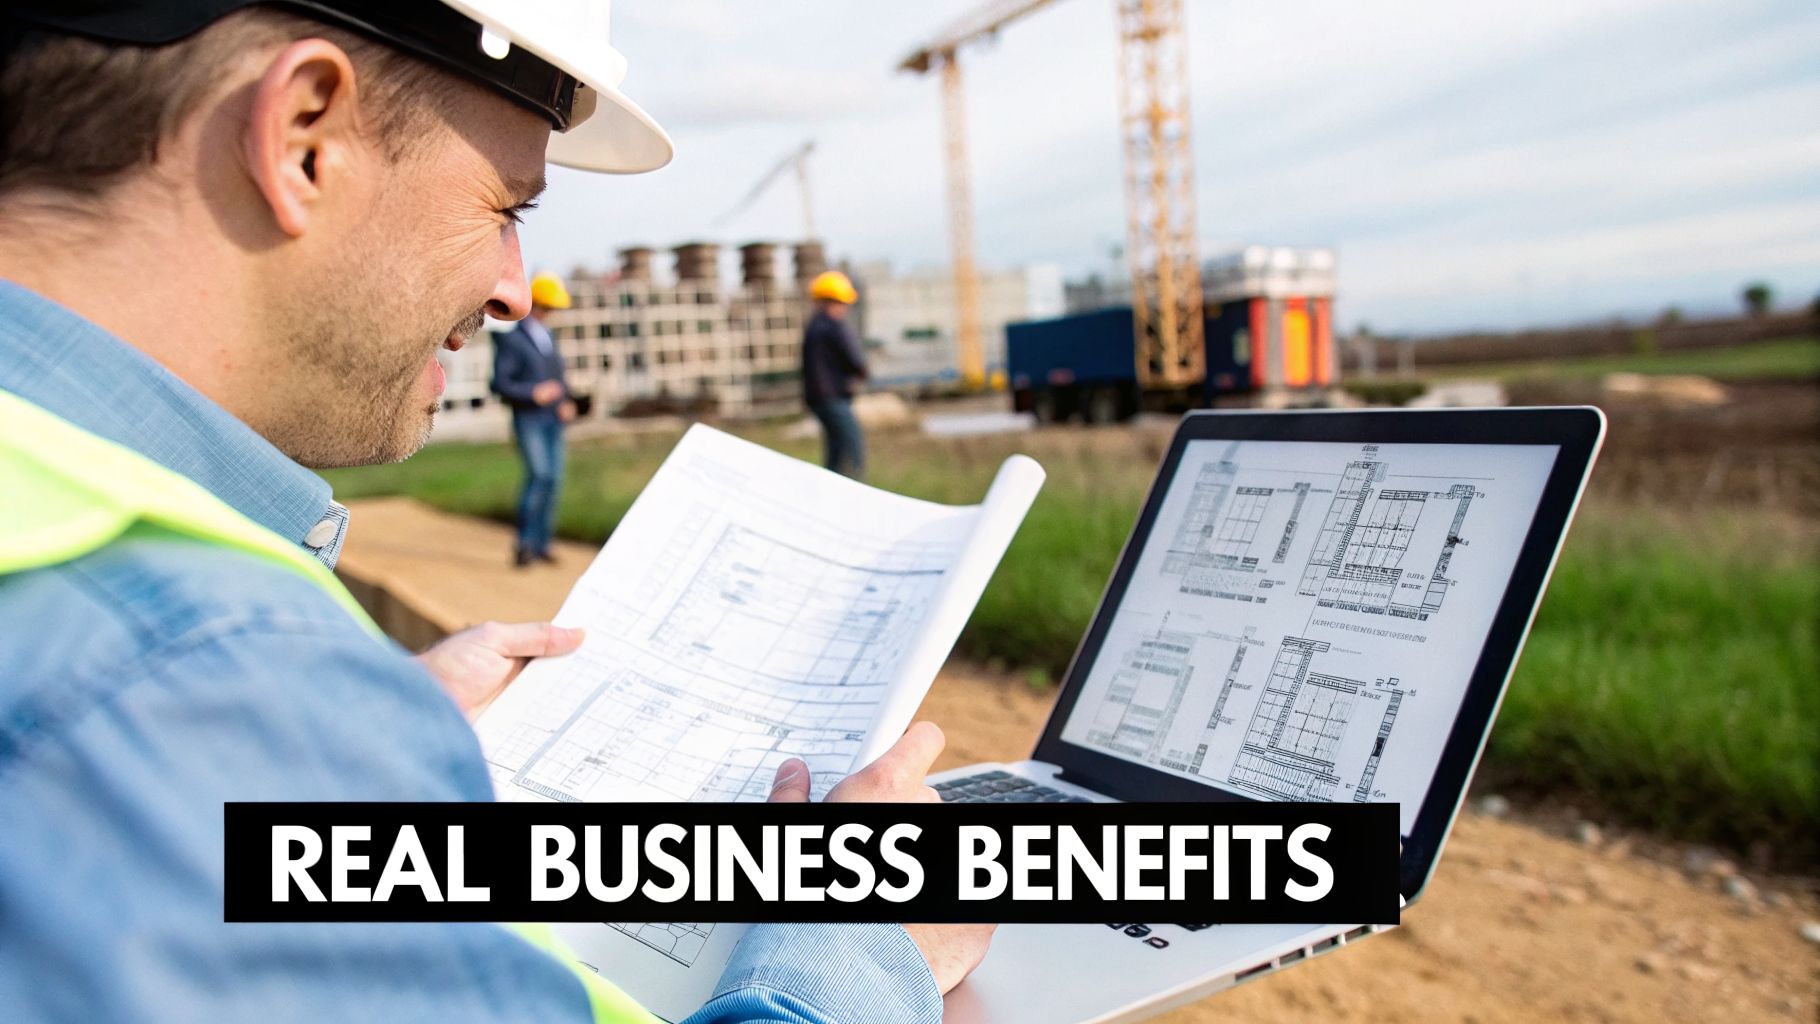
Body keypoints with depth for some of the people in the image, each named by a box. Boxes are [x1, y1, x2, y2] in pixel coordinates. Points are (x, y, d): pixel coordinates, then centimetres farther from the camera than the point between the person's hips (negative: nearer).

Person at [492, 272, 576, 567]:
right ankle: (525, 541, -9)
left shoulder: (549, 337, 18)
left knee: (554, 479, 2)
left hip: (553, 421, 6)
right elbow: (500, 384, -9)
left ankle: (541, 543, 9)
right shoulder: (511, 338, -4)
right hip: (528, 420, -6)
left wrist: (566, 403, 6)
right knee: (540, 474, -19)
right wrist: (534, 394, -19)